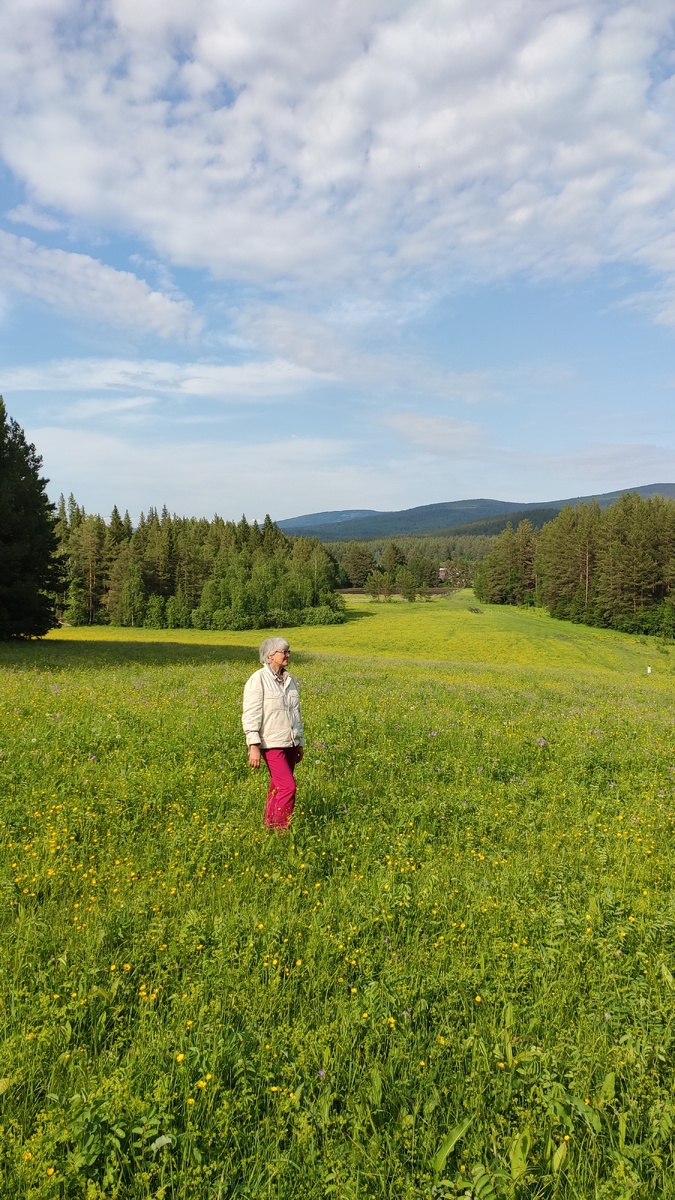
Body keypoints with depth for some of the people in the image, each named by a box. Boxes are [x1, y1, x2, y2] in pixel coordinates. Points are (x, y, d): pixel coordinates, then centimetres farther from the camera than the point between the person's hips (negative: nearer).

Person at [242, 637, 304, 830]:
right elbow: (250, 715, -13)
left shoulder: (289, 680, 12)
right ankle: (281, 828, -1)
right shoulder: (258, 680, -9)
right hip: (272, 744, -7)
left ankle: (270, 826, 21)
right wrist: (253, 746, -18)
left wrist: (300, 743, 21)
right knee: (287, 786, -12)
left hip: (290, 744, 7)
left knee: (277, 787, 11)